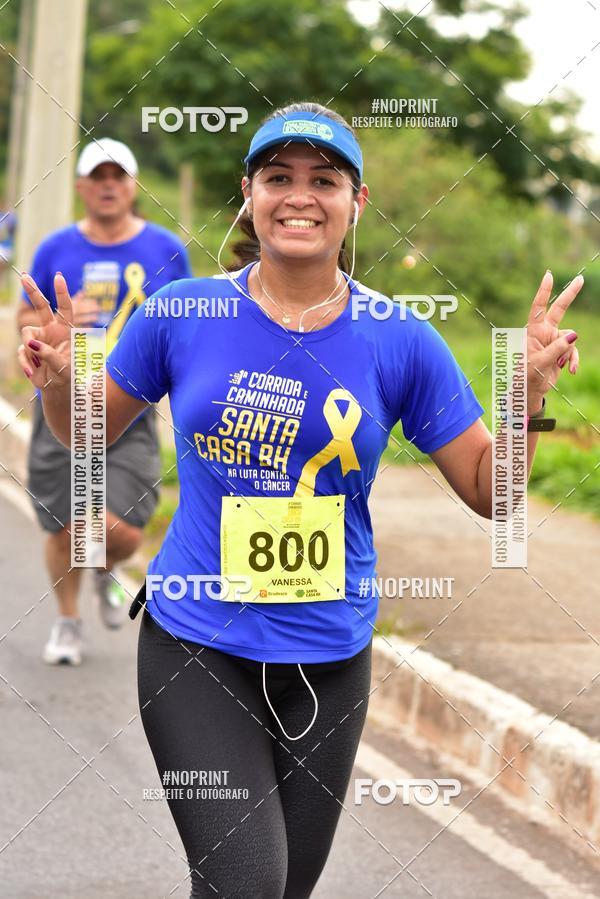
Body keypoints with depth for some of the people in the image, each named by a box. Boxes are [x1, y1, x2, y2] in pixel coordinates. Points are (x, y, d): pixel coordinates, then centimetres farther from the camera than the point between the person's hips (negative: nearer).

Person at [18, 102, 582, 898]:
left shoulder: (400, 341, -4)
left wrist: (528, 393, -15)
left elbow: (487, 489, 1)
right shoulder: (184, 313, -5)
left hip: (328, 658, 2)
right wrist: (59, 380, -12)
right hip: (194, 647, -2)